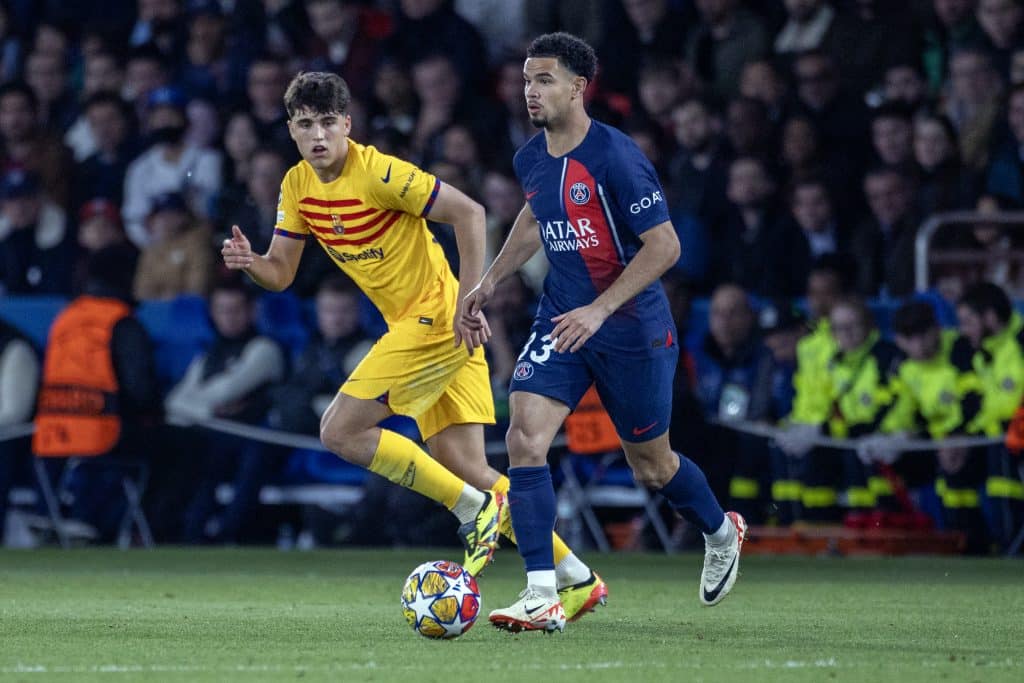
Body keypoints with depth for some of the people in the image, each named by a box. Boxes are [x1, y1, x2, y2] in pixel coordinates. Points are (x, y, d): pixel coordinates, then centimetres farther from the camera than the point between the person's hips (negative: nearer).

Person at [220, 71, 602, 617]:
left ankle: (475, 510, -6)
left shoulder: (377, 172, -17)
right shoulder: (298, 186, 7)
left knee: (340, 431, -14)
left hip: (438, 320, -8)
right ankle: (577, 579, 11)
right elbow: (280, 273, 12)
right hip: (411, 325, 8)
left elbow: (468, 213, -19)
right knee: (463, 467, 5)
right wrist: (248, 262, -11)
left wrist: (469, 303, -22)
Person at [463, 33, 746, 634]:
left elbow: (665, 246, -20)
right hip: (562, 321, 5)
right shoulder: (530, 160, 1)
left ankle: (721, 534, 44)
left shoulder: (616, 157, -20)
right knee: (525, 436, -17)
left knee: (651, 466, 10)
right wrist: (493, 279, 17)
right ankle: (543, 597, -17)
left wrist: (598, 310, -25)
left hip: (633, 328, -5)